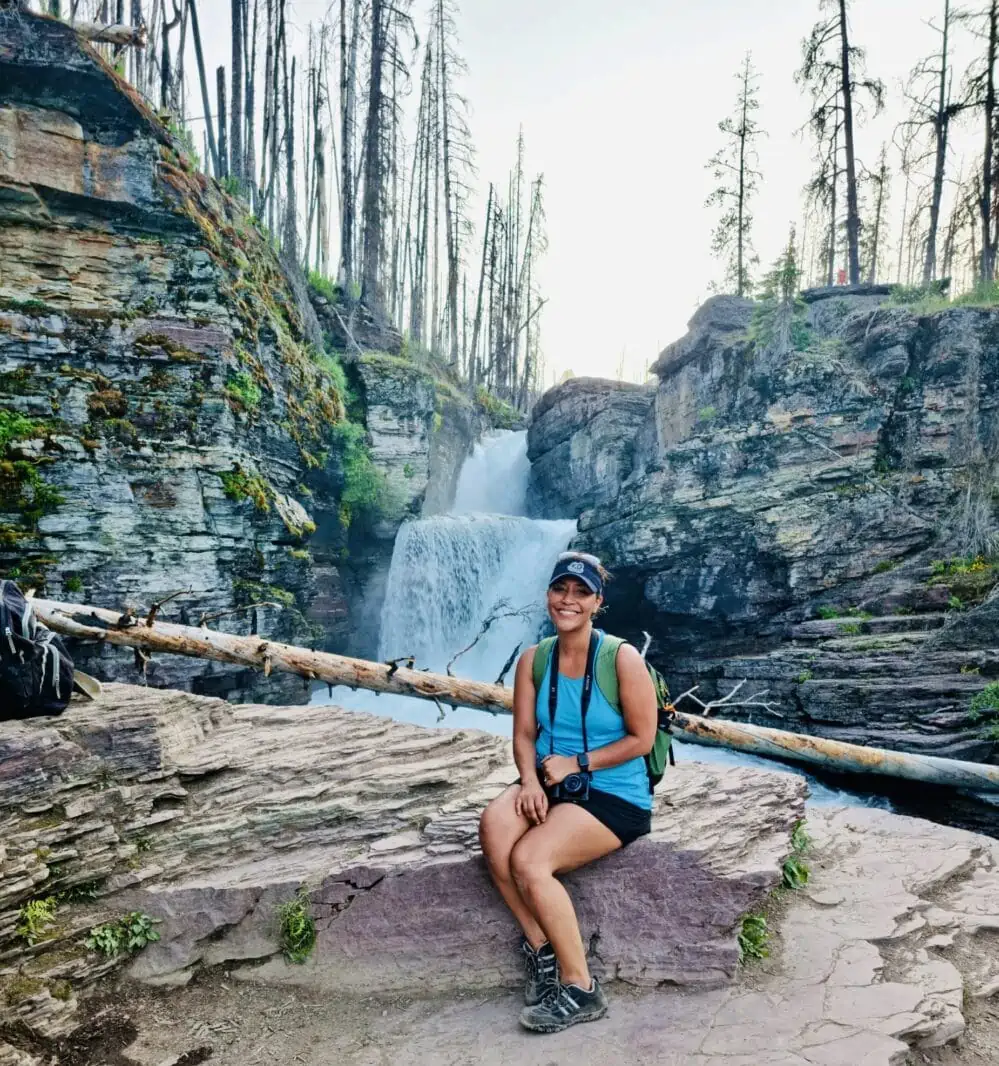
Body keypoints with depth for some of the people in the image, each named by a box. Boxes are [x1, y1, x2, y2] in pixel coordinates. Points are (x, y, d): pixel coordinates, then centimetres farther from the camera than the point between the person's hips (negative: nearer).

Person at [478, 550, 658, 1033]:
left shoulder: (623, 658, -12)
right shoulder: (533, 659, 2)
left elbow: (642, 739, -9)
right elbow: (524, 734, 3)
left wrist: (577, 763, -14)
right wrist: (530, 780, -16)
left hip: (614, 794, -5)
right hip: (550, 784, 5)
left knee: (528, 860, -25)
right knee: (493, 825, -26)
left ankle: (580, 988, -3)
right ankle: (541, 948, -5)